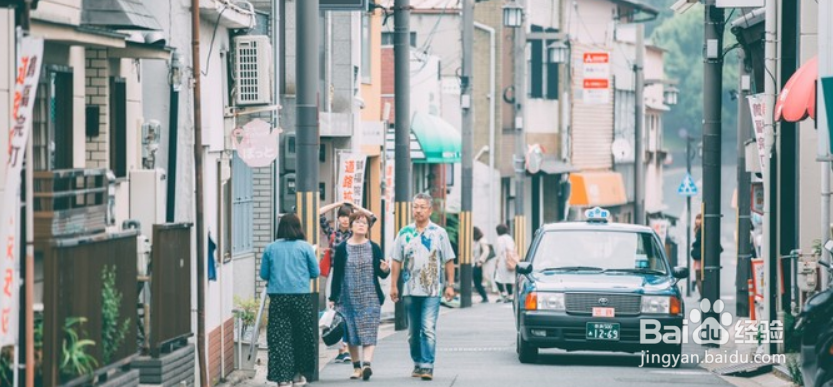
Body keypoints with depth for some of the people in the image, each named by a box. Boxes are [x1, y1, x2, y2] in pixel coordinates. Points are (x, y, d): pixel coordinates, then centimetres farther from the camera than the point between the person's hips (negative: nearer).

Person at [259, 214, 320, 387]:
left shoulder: (271, 248, 4)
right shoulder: (305, 247, -1)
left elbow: (264, 274, 7)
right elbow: (315, 273, 2)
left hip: (277, 298, 1)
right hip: (300, 296, -1)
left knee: (280, 337, 1)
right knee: (302, 335, 14)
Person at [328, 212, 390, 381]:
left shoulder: (374, 248, 5)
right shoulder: (342, 249, 2)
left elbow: (381, 274, 8)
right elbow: (336, 275, 3)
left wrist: (385, 270, -16)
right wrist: (333, 298, 0)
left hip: (370, 297, -1)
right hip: (349, 297, 1)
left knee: (369, 332, -12)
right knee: (351, 334, 6)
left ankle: (366, 364, -23)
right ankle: (356, 367, 16)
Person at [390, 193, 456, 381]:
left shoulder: (439, 233, 2)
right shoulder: (404, 233, 7)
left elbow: (449, 261, 4)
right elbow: (397, 261, 9)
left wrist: (450, 285, -1)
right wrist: (394, 285, 4)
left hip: (432, 290, -3)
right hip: (410, 290, 3)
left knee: (428, 330, -13)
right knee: (413, 332, 10)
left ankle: (427, 366, -15)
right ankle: (417, 364, 23)